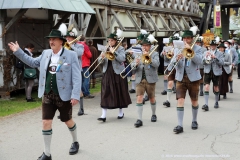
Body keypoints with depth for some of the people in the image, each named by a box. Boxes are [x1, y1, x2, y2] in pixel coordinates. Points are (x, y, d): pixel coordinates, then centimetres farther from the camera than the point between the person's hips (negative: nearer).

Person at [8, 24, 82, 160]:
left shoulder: (71, 55, -10)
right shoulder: (45, 53, 6)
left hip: (64, 95, -4)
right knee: (46, 123, 2)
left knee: (68, 121, 14)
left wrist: (75, 95, -20)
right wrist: (18, 51, 14)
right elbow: (33, 62, 20)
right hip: (47, 95, 4)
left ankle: (75, 142, 42)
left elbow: (76, 77, -13)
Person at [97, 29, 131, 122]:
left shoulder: (120, 49, -1)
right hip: (107, 73, 3)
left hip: (117, 73, -3)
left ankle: (121, 112, 25)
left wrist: (114, 52, -22)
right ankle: (103, 115, -3)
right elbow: (100, 61, 6)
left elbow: (122, 59, -18)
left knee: (119, 93, 7)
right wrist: (101, 57, -16)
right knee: (105, 93, -3)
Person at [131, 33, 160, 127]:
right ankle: (139, 119, -9)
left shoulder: (154, 54, 3)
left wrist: (148, 56, -20)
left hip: (150, 79, -2)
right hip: (140, 79, 2)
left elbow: (156, 64, -14)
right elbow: (133, 67, 6)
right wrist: (136, 64, -17)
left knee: (152, 98, 11)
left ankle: (153, 114, 34)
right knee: (139, 98, -9)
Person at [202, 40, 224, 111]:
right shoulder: (206, 52, 8)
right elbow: (202, 62, 2)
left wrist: (215, 57, -21)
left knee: (216, 88, 11)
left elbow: (222, 63, -9)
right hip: (207, 72, 0)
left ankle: (216, 102, 31)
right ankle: (206, 104, -15)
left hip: (216, 72, 0)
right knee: (206, 87, -12)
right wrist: (206, 57, -16)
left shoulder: (220, 53, 3)